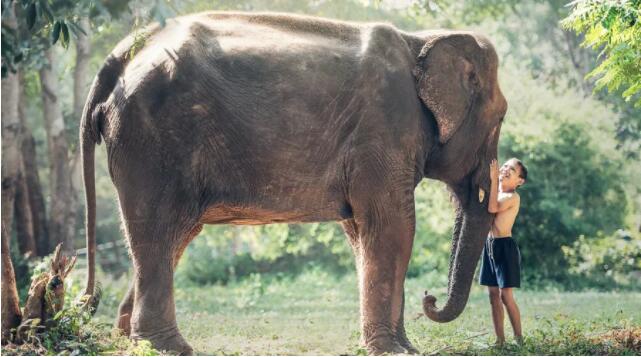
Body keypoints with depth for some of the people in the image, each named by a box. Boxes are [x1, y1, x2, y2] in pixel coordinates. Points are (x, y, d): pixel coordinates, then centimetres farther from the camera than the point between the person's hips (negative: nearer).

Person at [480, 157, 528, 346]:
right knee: (493, 294, 7)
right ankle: (500, 339, 12)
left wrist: (493, 179, -23)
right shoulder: (495, 192, 13)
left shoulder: (513, 197, -11)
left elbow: (493, 207, -26)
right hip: (489, 245, 8)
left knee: (506, 295, -9)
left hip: (505, 246, -8)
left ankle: (519, 338, -2)